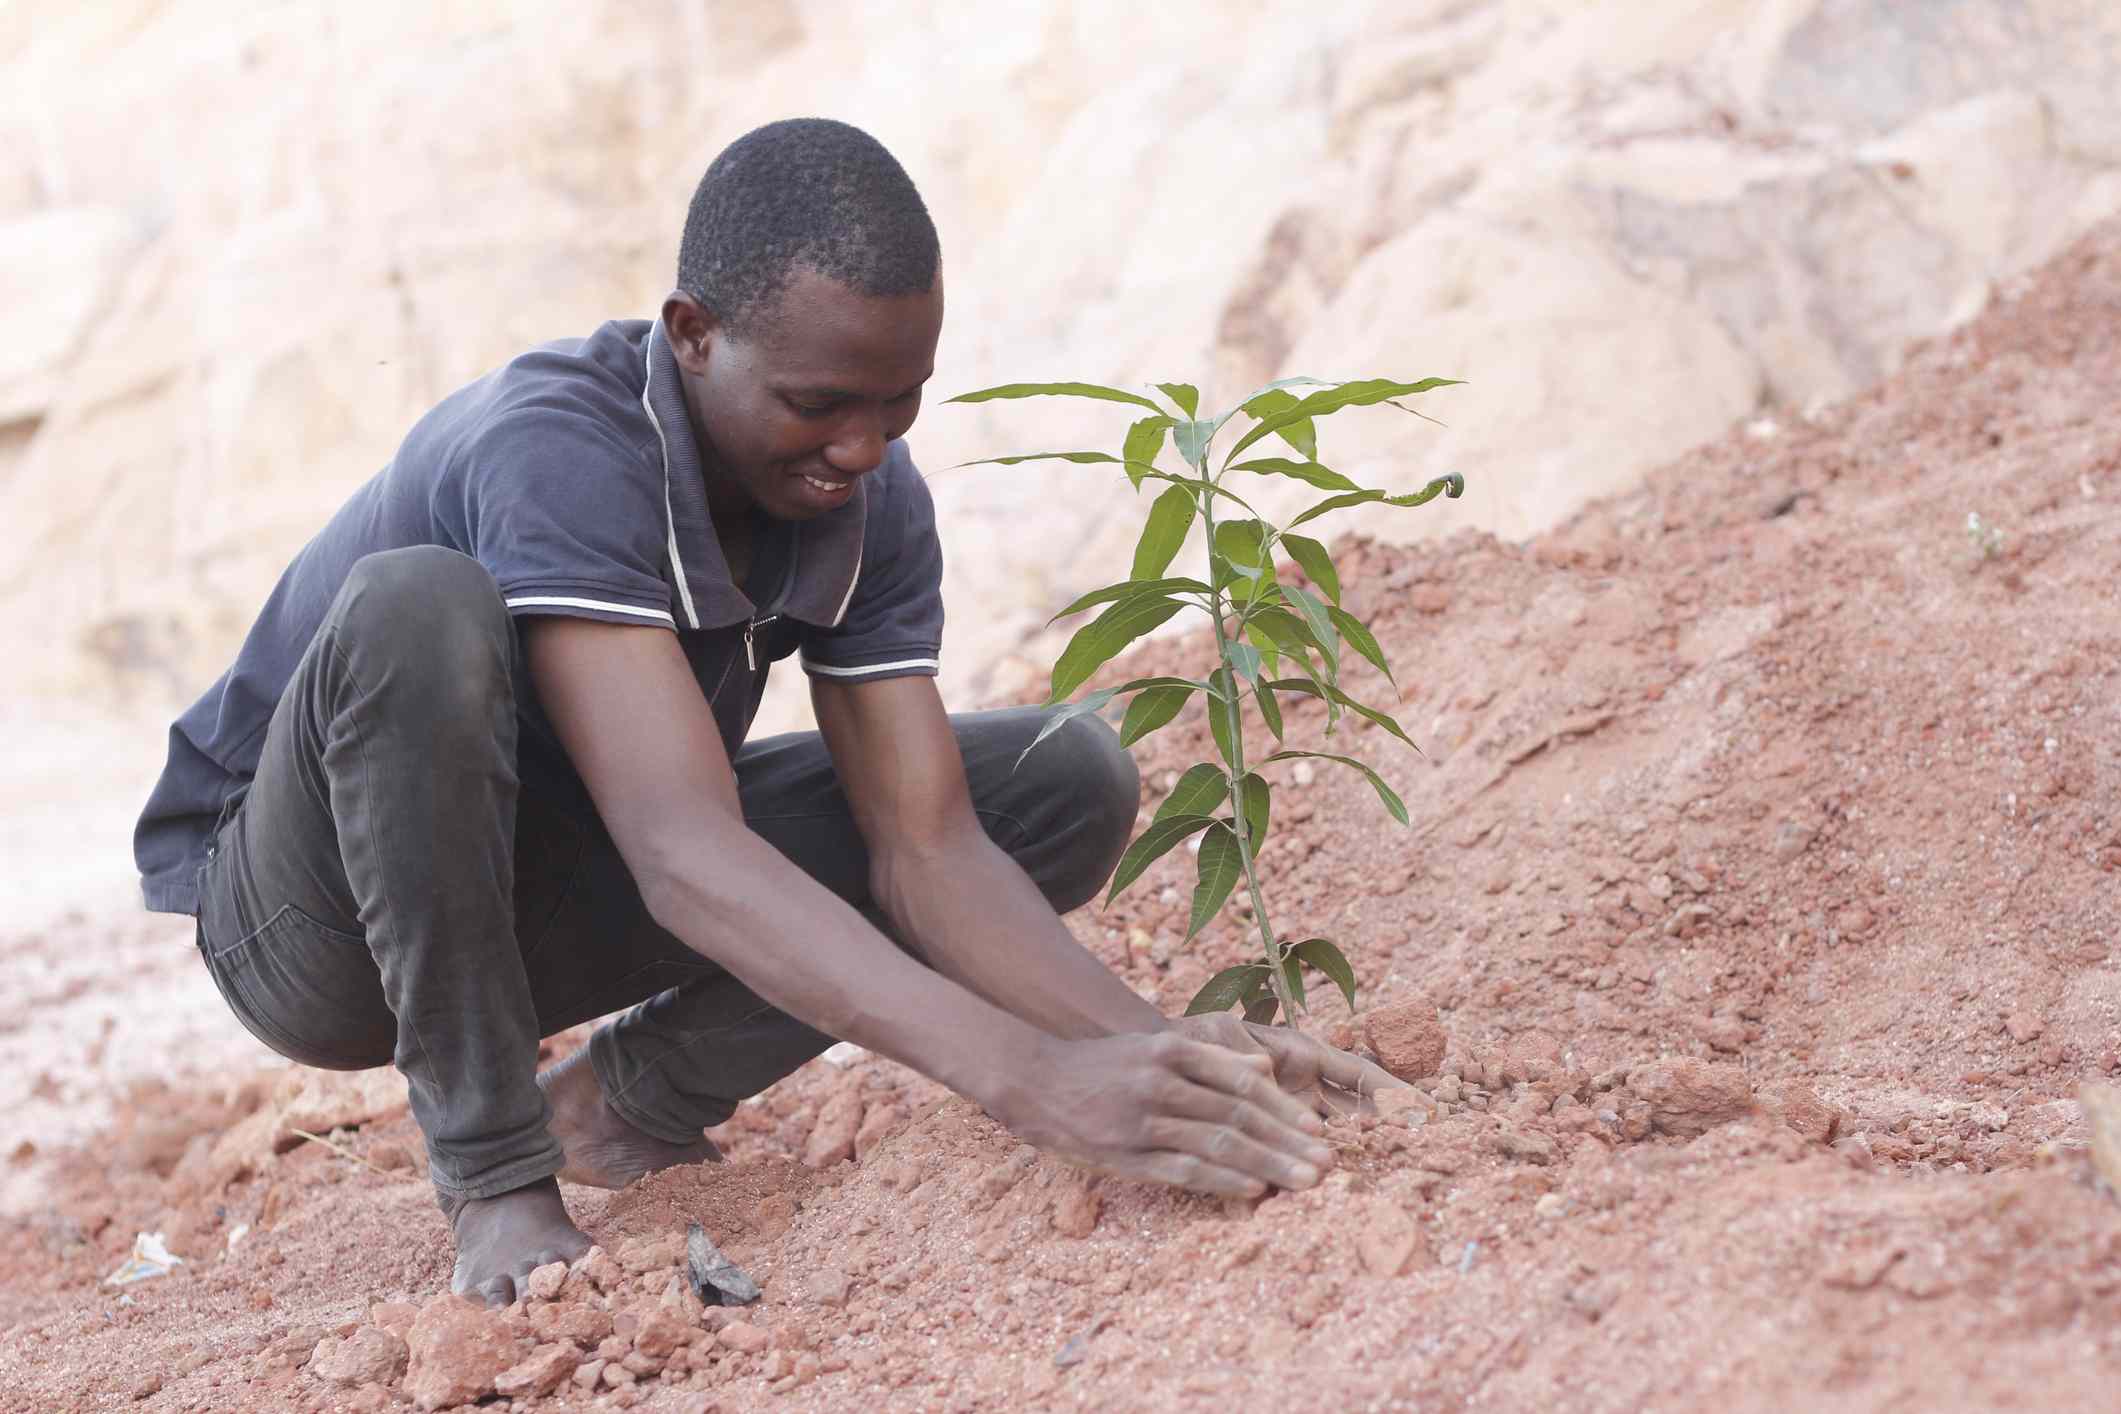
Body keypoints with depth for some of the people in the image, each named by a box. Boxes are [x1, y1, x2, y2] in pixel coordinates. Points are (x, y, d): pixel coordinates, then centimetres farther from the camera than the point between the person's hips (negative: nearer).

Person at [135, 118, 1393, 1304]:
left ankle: (633, 1097, 1)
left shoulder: (871, 499, -12)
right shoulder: (556, 456, -34)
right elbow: (687, 857, -45)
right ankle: (495, 1178, -23)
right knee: (418, 608, -40)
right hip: (312, 914, -6)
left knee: (1072, 782, -7)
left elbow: (925, 850, -16)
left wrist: (1151, 1043, -34)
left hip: (529, 911, 6)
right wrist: (1029, 1077, -54)